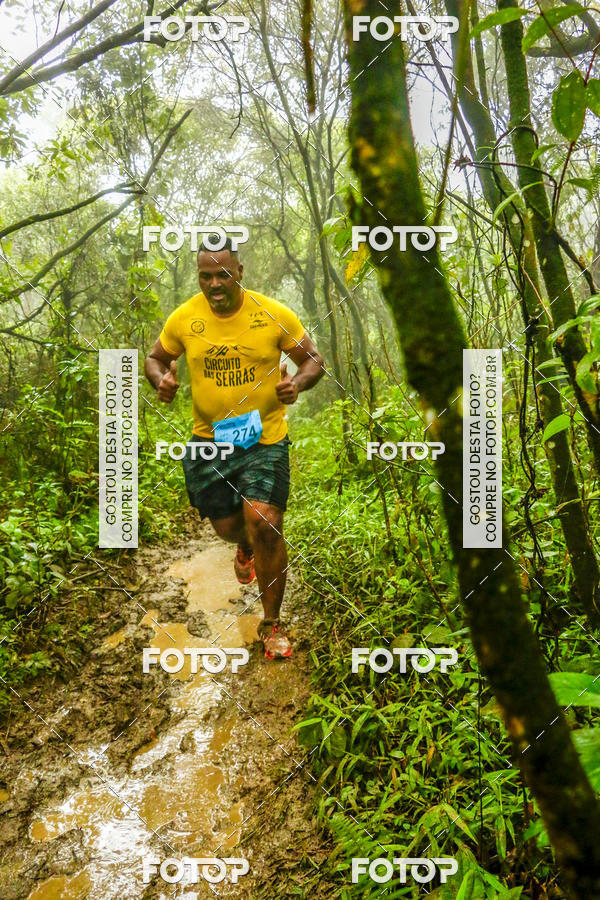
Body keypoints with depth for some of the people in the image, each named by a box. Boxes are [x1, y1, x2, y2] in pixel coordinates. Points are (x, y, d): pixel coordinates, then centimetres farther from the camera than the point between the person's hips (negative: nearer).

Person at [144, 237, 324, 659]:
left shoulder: (274, 314, -7)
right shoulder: (184, 318, -3)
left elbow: (313, 359, 3)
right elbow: (156, 358, 13)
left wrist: (299, 381, -19)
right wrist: (161, 379, -10)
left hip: (265, 438, -2)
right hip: (208, 437, 3)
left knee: (265, 524, -15)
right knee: (226, 525, 12)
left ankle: (273, 624, 8)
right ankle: (247, 546, 56)